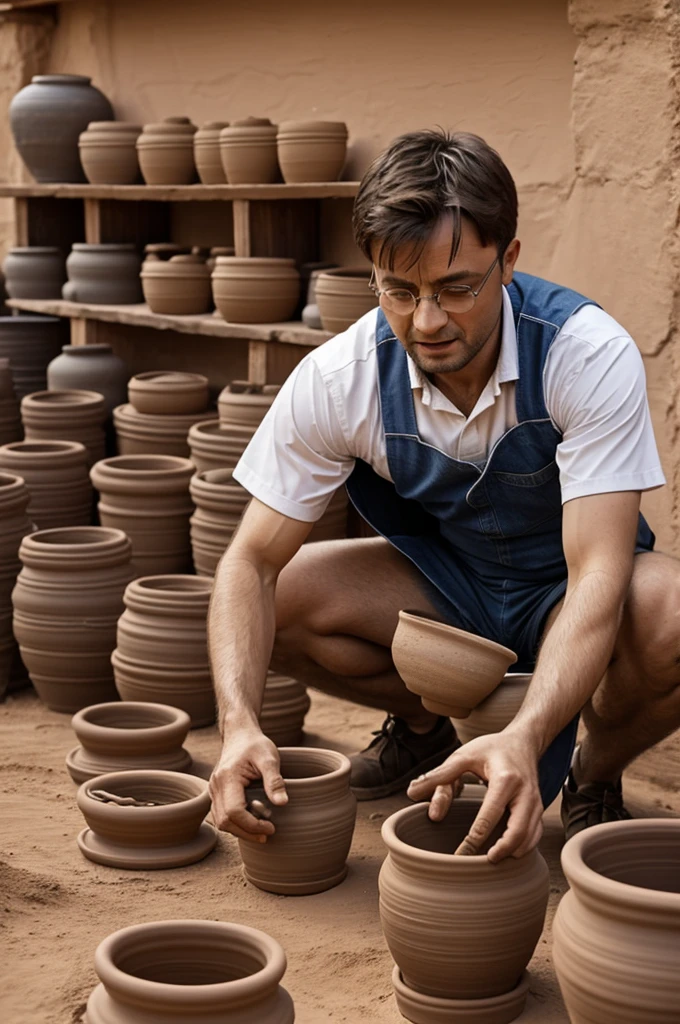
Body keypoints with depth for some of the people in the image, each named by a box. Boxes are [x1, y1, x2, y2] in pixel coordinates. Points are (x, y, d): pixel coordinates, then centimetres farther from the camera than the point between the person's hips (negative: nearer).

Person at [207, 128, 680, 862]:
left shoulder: (588, 355, -29)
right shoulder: (337, 379, -21)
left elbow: (597, 576, -36)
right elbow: (252, 561, -19)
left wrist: (525, 738, -52)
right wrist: (239, 722, -37)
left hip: (565, 589, -3)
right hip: (442, 581, 3)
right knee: (272, 602, -21)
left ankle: (594, 775, -1)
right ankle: (421, 726, 10)